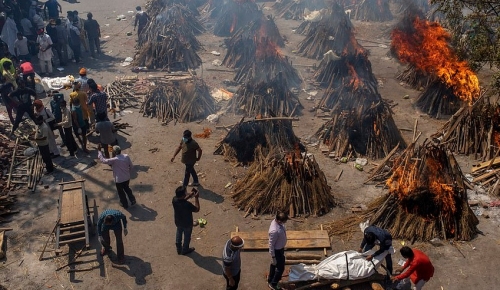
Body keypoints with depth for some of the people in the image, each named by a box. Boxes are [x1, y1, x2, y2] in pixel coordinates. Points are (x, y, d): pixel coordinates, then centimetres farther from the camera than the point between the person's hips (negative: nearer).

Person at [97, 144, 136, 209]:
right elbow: (131, 166, -1)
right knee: (127, 188, 31)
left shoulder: (114, 160, -27)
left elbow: (103, 160, -20)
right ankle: (132, 200, 37)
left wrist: (99, 151, -13)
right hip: (127, 178, 5)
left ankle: (125, 204, 37)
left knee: (121, 192, 20)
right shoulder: (126, 156, -12)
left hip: (119, 180, -5)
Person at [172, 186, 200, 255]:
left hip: (178, 222, 5)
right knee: (187, 236, 23)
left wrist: (190, 195, -5)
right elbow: (197, 209, -23)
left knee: (179, 234, 30)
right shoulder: (187, 204, -40)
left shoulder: (174, 200, -24)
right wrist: (196, 198, -20)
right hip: (187, 223, -5)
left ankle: (179, 249, 50)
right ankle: (185, 250, 45)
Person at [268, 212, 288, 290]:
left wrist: (283, 247, 21)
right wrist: (273, 257, -18)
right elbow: (271, 245, -28)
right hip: (277, 251, -9)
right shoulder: (274, 231, -40)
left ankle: (270, 280, 48)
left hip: (280, 248, 9)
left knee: (274, 265, 27)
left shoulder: (277, 221, -12)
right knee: (280, 268, 11)